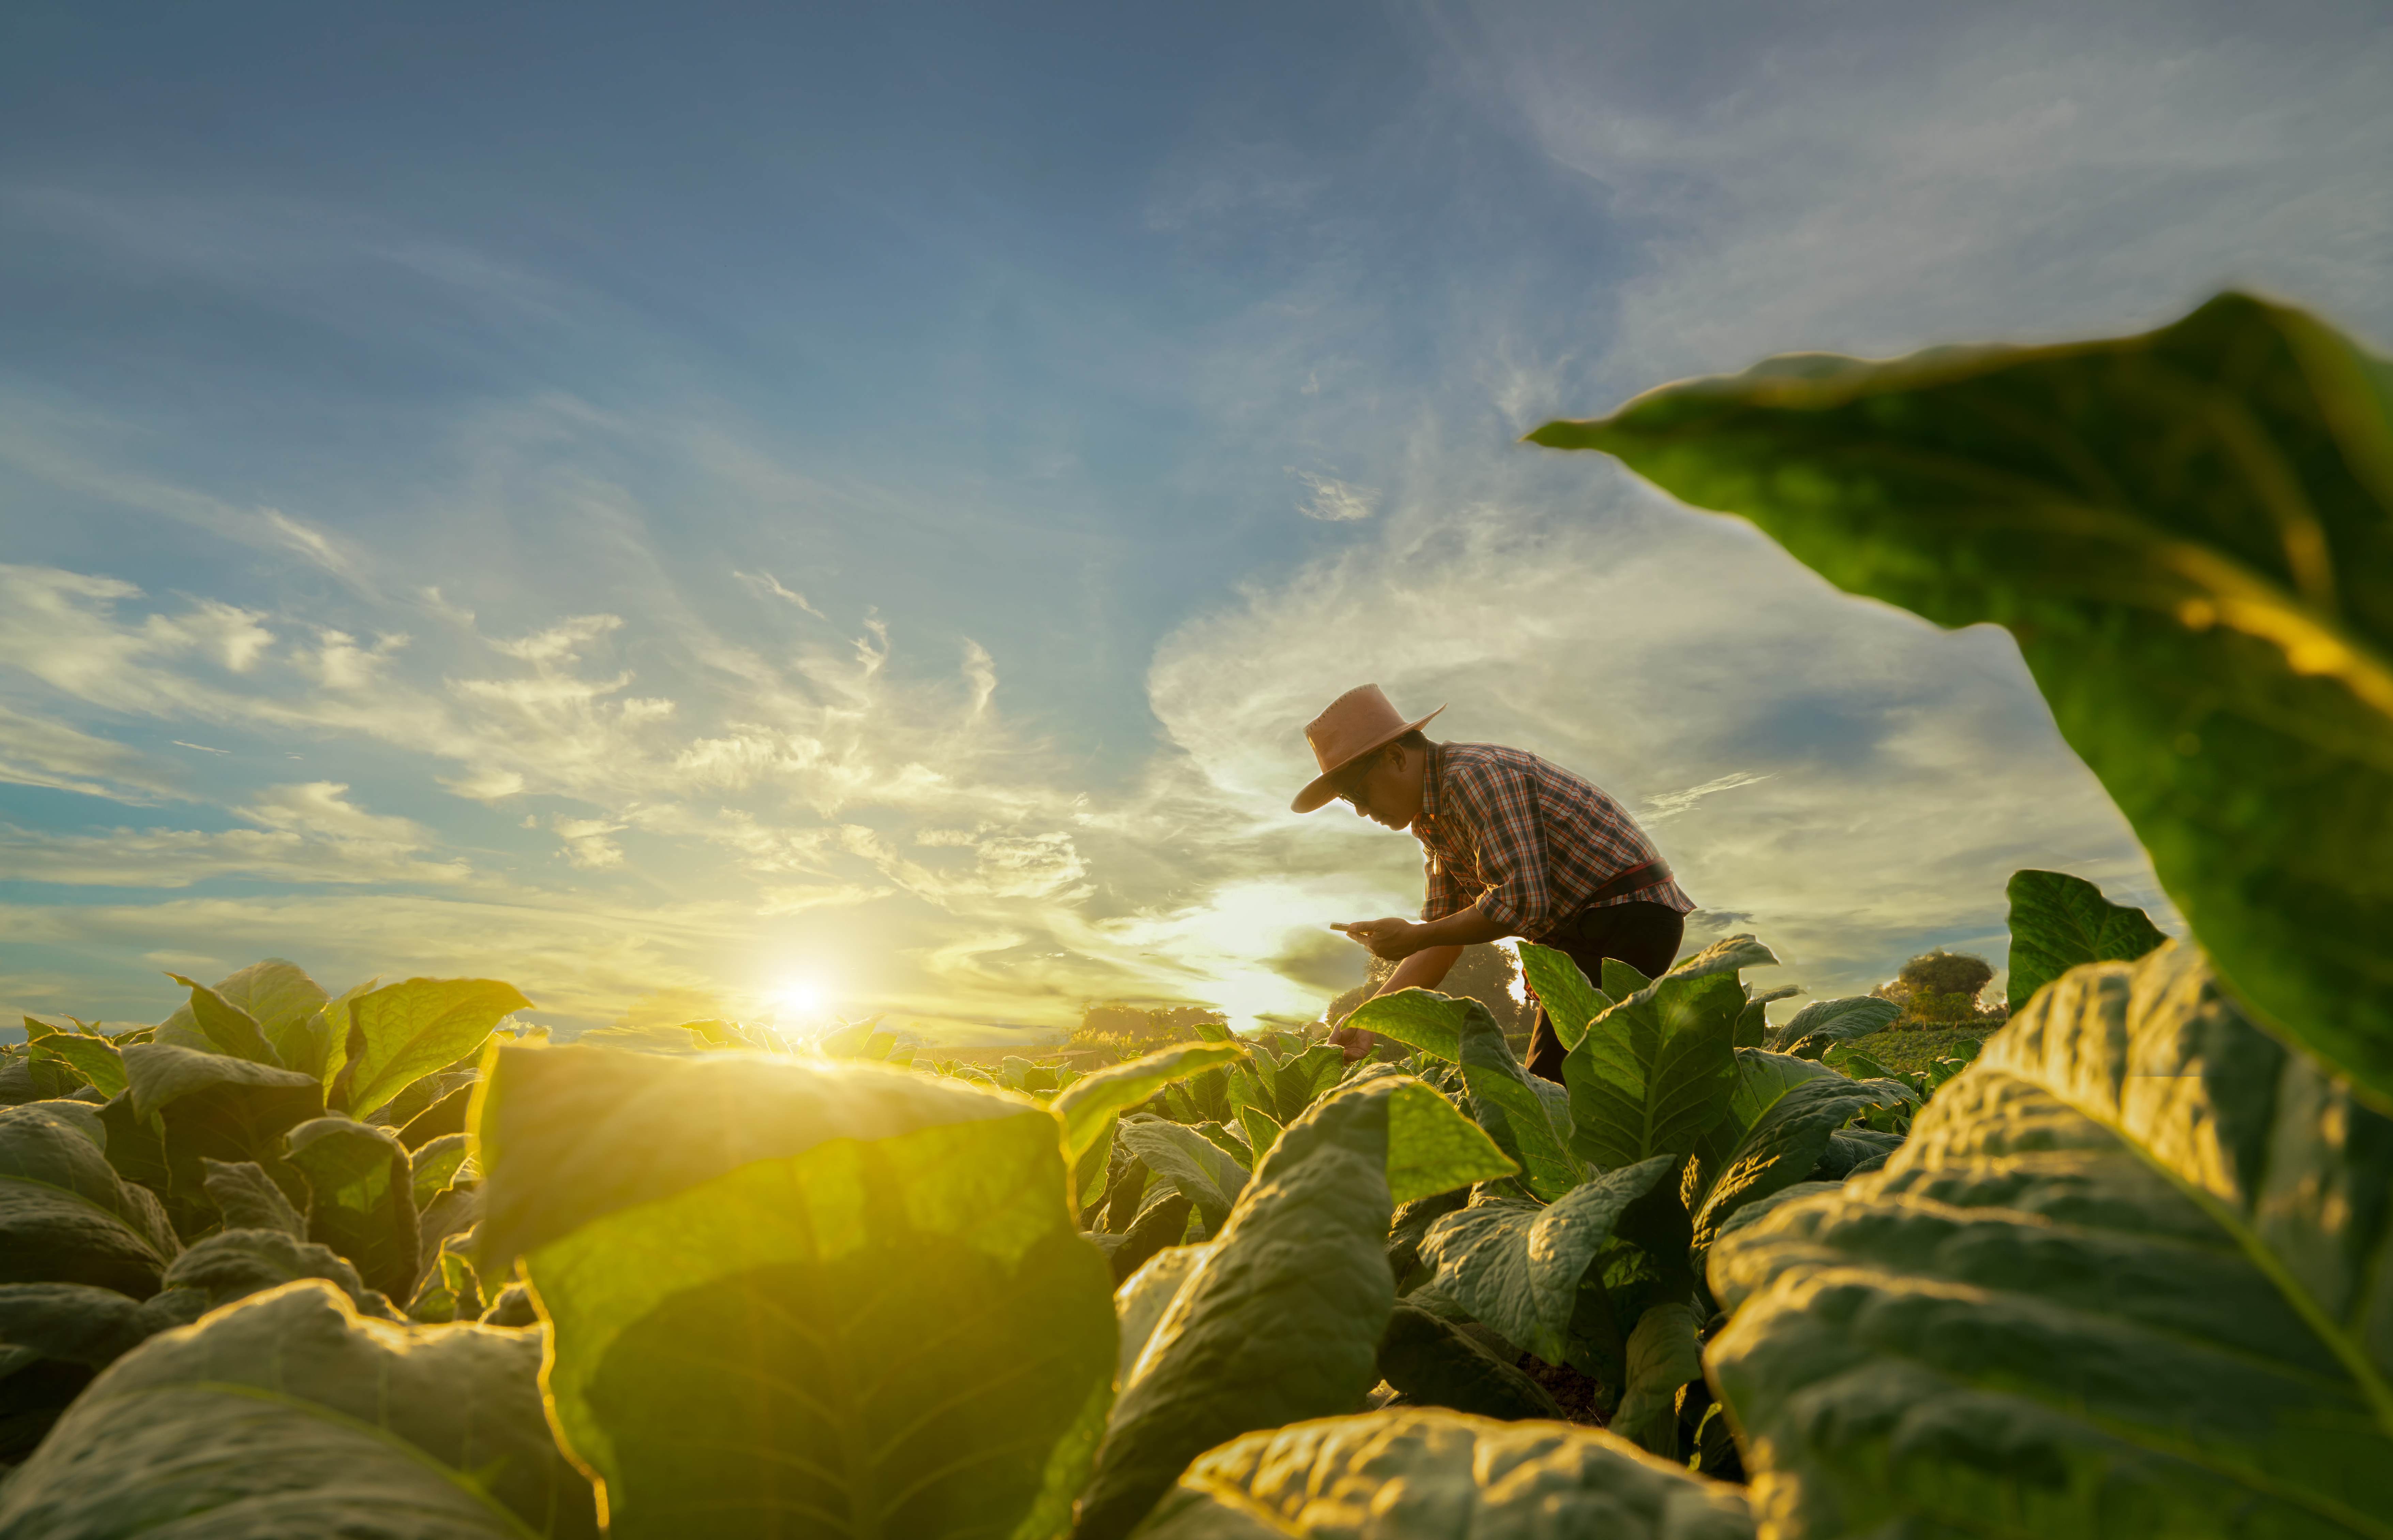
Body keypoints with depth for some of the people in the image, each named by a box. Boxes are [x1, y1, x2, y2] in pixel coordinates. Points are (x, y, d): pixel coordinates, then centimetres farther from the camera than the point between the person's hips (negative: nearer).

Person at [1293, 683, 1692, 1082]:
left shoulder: (1473, 774, -20)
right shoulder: (1433, 819, 11)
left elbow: (1521, 901, -27)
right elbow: (1443, 935, 11)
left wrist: (1412, 937, -16)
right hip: (1582, 930, 10)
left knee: (1552, 1083, -13)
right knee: (1546, 1082, 10)